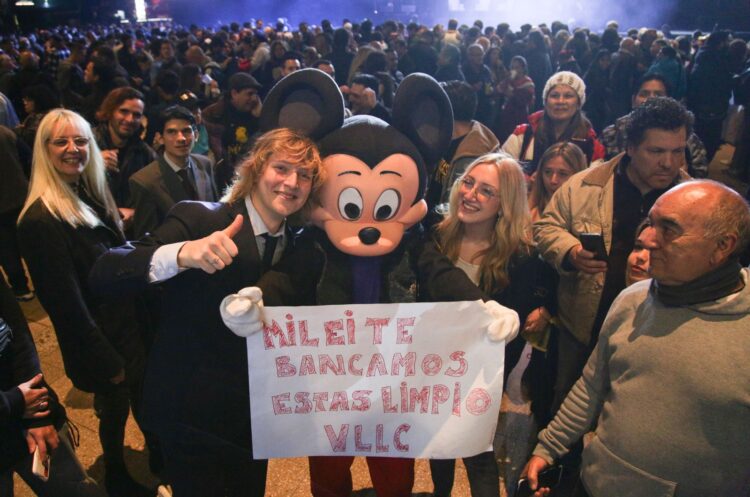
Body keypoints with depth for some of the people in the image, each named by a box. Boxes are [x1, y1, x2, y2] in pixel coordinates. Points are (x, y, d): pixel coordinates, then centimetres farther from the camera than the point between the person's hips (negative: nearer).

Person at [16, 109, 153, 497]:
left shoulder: (92, 196, 3)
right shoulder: (41, 219, -23)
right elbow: (67, 305, -21)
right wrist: (108, 362, -16)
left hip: (129, 329, 7)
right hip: (100, 345, -7)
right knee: (115, 413, 14)